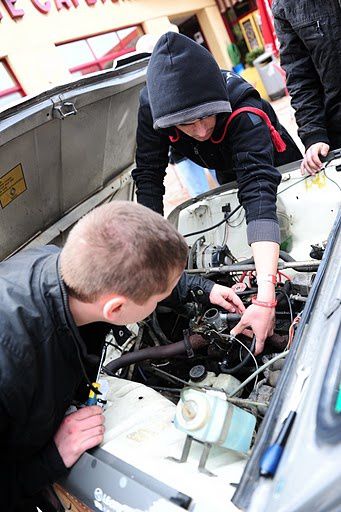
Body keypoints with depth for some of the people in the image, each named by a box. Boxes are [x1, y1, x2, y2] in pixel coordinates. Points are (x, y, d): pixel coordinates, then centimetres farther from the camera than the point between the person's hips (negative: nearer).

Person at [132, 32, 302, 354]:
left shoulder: (245, 111, -45)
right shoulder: (152, 105, -33)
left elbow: (260, 195, -55)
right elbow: (148, 177, -27)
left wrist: (265, 298, -63)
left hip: (278, 172, -4)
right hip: (229, 177, 4)